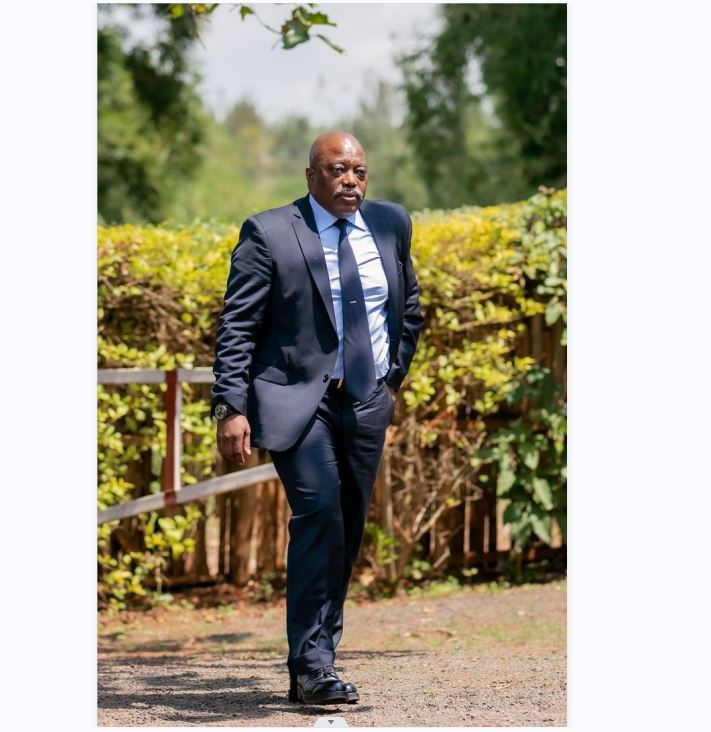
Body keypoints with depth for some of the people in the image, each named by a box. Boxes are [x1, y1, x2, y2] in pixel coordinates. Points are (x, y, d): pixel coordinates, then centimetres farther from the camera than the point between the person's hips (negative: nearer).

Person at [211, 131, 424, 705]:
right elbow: (237, 327, -7)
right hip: (296, 399, -5)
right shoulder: (268, 234, -6)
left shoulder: (391, 224, 8)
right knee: (320, 511, -21)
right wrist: (232, 407, -14)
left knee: (349, 530, 6)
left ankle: (314, 662, 16)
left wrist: (396, 375, 16)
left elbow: (410, 308, 24)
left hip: (368, 401, 5)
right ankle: (313, 667, -19)